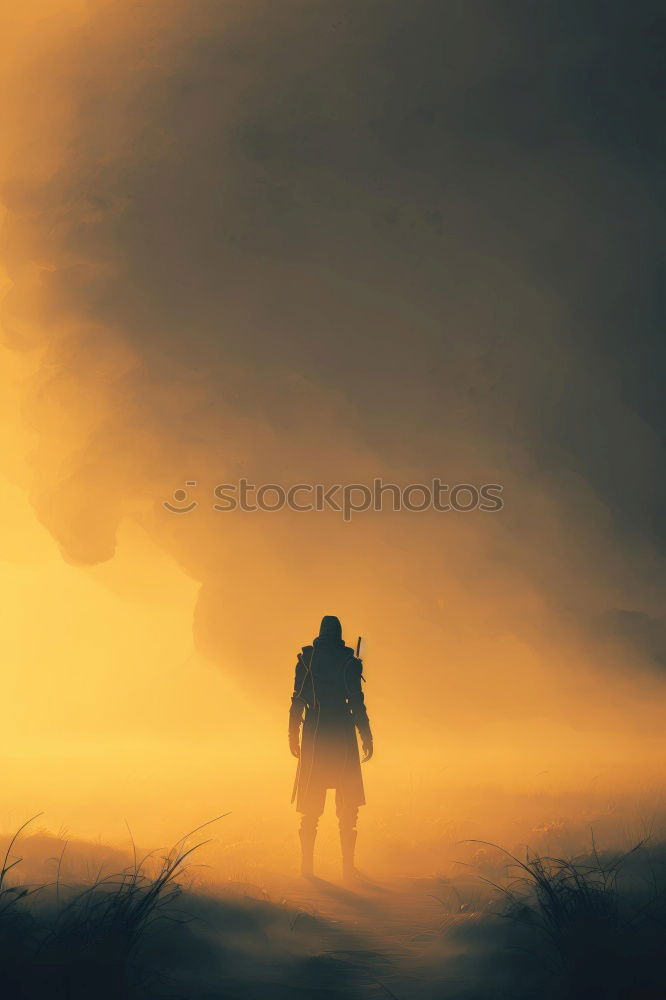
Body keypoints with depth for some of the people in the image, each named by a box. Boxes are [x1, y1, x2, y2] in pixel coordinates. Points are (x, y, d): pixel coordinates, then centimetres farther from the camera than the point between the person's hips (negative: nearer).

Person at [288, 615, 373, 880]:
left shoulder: (306, 658, 3)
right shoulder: (348, 660, -4)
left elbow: (297, 699, 3)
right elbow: (356, 702, -6)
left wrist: (293, 734, 10)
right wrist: (367, 737, 0)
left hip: (314, 733, 2)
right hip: (342, 735, -2)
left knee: (311, 804, 10)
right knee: (348, 804, 8)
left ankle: (307, 864, 9)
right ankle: (347, 866, 6)